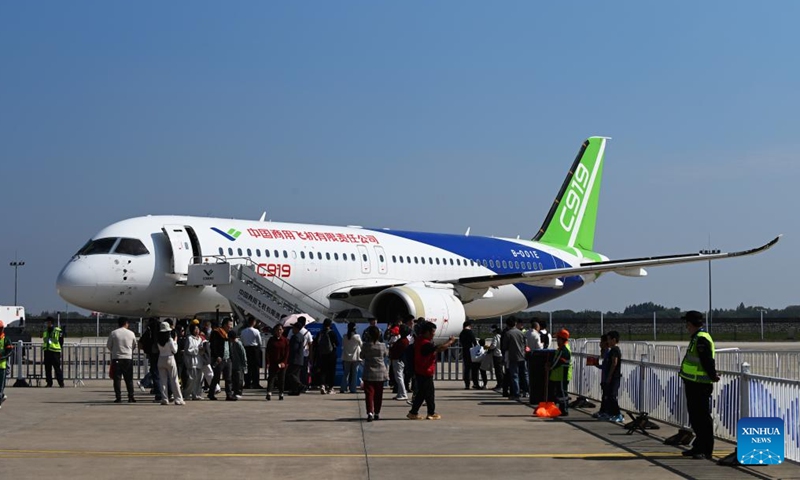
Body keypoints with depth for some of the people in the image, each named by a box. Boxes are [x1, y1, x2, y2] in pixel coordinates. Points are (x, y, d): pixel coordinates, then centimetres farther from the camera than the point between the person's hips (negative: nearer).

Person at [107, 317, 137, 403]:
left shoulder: (113, 333, -3)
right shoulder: (131, 333, 1)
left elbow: (108, 346, 4)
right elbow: (134, 345, 12)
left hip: (116, 358, -1)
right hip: (128, 358, 1)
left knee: (117, 379, 2)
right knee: (129, 379, 8)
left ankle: (118, 397, -2)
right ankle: (131, 397, 5)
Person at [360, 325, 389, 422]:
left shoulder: (365, 345, -10)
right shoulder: (382, 345, -8)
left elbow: (362, 356, 3)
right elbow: (386, 354, 9)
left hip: (369, 373, -1)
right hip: (380, 373, 1)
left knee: (369, 393, -3)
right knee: (378, 394, 13)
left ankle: (370, 412, -19)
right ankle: (377, 413, 21)